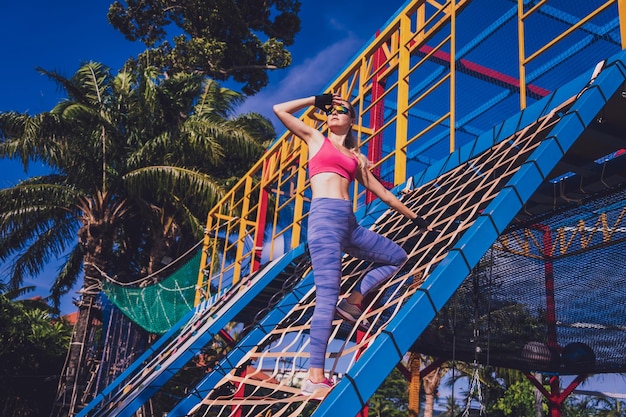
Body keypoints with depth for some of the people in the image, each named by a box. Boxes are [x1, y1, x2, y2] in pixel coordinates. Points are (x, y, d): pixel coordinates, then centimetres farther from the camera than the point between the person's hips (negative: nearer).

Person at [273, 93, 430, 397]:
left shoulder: (355, 158, 24)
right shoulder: (316, 139, 15)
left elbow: (379, 190, 28)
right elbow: (279, 109, 11)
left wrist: (413, 216, 31)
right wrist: (316, 99, 19)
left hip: (349, 222, 7)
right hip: (324, 215, -6)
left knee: (398, 258, 13)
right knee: (328, 294, -17)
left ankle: (352, 303, 8)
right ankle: (315, 377, -19)